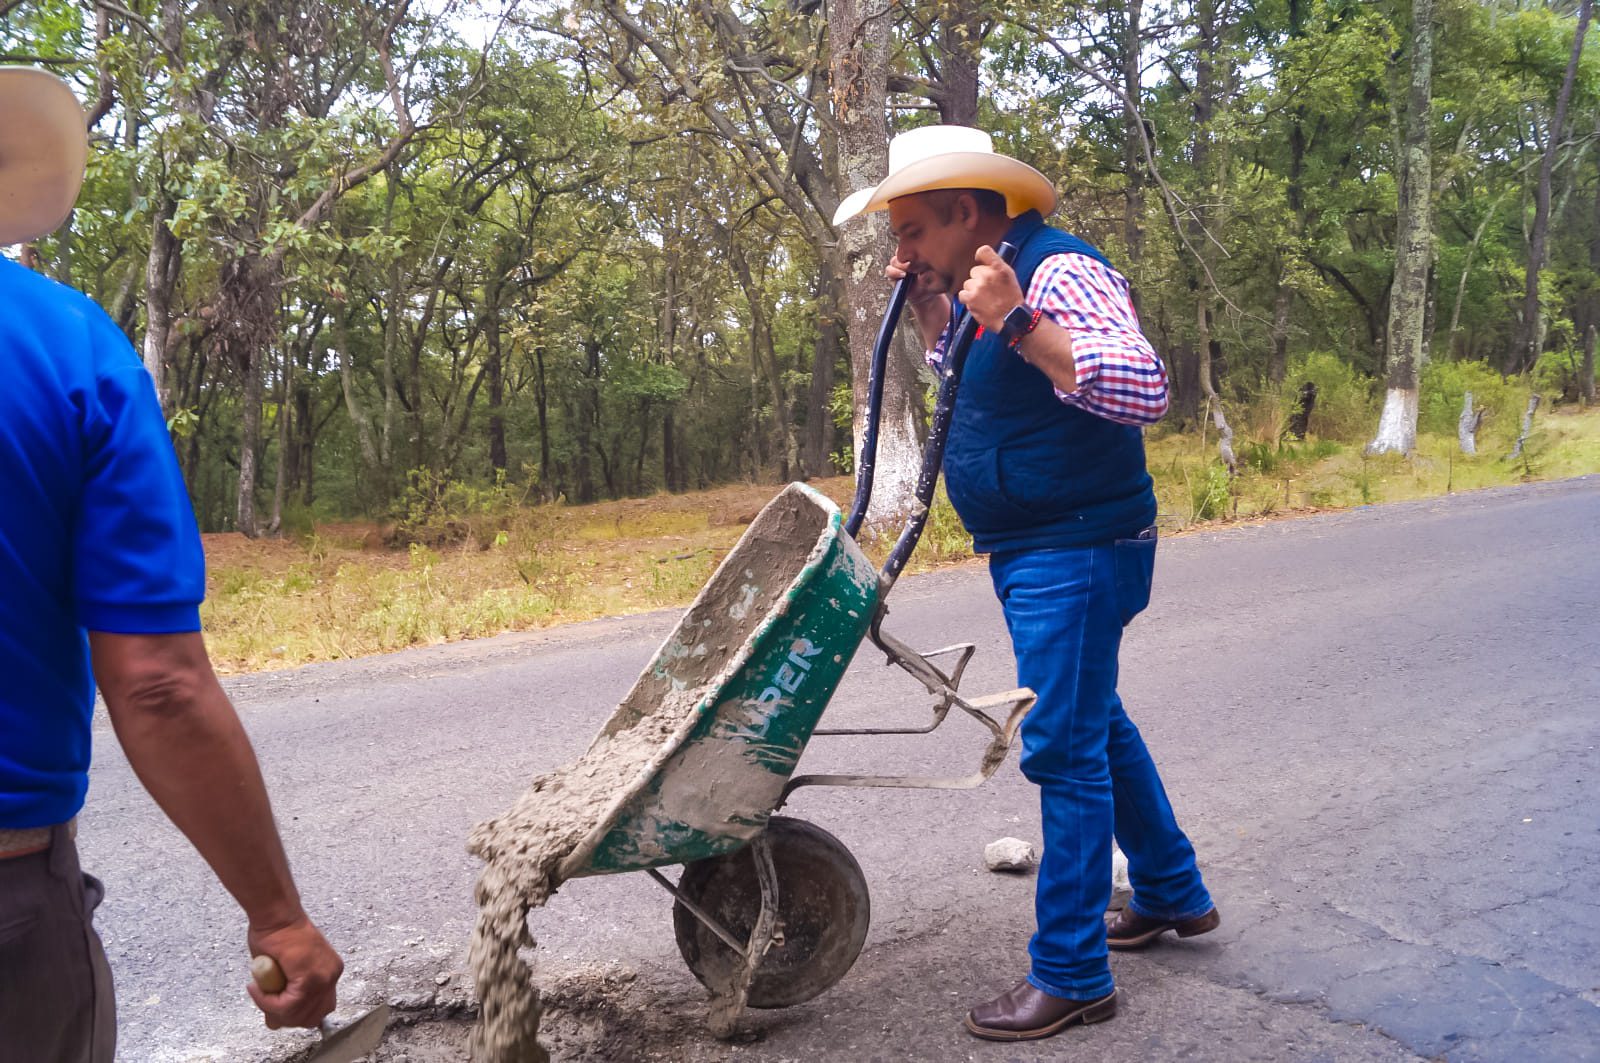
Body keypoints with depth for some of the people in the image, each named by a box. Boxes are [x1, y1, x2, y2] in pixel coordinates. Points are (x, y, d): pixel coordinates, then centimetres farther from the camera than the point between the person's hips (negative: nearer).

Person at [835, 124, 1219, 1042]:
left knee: (1067, 748, -5)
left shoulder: (1058, 272, -19)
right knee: (1096, 720, 21)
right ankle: (1172, 894, 38)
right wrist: (926, 299, 11)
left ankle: (1072, 976, 6)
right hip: (1035, 551, 11)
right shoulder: (985, 278, 11)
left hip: (1078, 548, -11)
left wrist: (1017, 322, -39)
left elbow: (1144, 390, -32)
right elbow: (951, 360, 31)